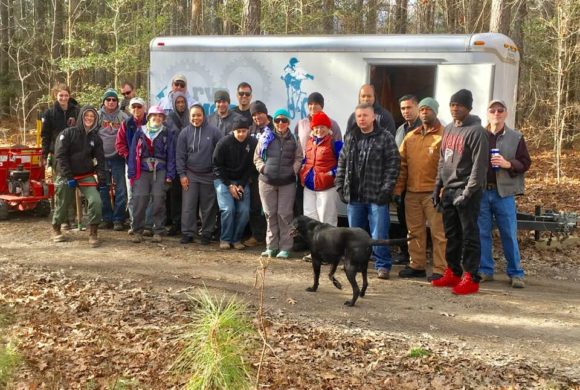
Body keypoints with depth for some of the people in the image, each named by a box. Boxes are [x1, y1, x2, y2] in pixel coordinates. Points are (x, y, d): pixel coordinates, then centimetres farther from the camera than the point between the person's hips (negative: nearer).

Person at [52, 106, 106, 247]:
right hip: (66, 176, -2)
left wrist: (102, 177, -7)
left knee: (95, 201, -19)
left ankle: (93, 233, -7)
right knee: (62, 204, 7)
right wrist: (68, 177, -15)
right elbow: (60, 156, -10)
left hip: (86, 176, 2)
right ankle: (56, 229, 36)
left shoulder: (95, 138, 6)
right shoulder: (68, 133, -5)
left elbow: (100, 159, 7)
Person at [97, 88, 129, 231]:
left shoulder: (123, 117, 4)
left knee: (120, 190, -3)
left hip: (118, 157, -1)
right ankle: (106, 218, 14)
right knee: (103, 189, 6)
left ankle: (118, 219, 3)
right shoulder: (98, 115, 6)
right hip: (102, 157, 1)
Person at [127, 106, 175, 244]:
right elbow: (133, 153, 6)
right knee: (139, 201, -7)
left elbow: (171, 155, 5)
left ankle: (158, 232, 6)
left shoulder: (166, 133, 7)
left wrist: (170, 175, -2)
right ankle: (137, 231, 4)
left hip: (160, 171, 0)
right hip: (142, 170, 0)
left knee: (158, 201, -3)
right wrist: (132, 174, -1)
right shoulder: (140, 132, 8)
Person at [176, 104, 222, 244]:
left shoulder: (213, 131, -4)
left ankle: (207, 234, 17)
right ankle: (187, 233, 8)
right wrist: (182, 174, -3)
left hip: (209, 175, -1)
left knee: (208, 207, 6)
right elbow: (180, 155, 2)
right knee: (188, 206, 0)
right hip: (190, 175, 1)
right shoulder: (185, 132, 0)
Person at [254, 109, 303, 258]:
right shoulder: (266, 137, 4)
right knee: (270, 214, 6)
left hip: (287, 182, -1)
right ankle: (271, 246, 16)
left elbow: (298, 159, 9)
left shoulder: (293, 140, 6)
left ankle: (285, 247, 6)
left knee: (285, 214, -2)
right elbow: (257, 157, 9)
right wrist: (262, 168, -6)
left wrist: (293, 170, -6)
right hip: (267, 181, 1)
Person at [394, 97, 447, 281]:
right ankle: (417, 266, 21)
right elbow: (402, 165, 13)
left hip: (433, 193, -6)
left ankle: (440, 269, 2)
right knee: (415, 231, 12)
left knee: (438, 232, -3)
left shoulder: (444, 136, -3)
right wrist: (398, 189, 7)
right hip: (412, 192, 6)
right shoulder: (410, 137, 14)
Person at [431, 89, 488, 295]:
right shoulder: (449, 129, 14)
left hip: (466, 192, -7)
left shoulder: (476, 131, -10)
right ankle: (453, 272, 22)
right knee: (451, 234, 13)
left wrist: (467, 193, -18)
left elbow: (479, 166, -15)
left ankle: (471, 278, 1)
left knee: (469, 235, -4)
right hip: (449, 191, 7)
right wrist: (438, 186, 14)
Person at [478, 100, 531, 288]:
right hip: (481, 191, 1)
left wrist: (508, 164, -15)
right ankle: (485, 270, 17)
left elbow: (525, 163, 2)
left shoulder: (516, 138, 5)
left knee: (509, 235, 2)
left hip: (504, 193, -1)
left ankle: (515, 273, 10)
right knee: (482, 233, 7)